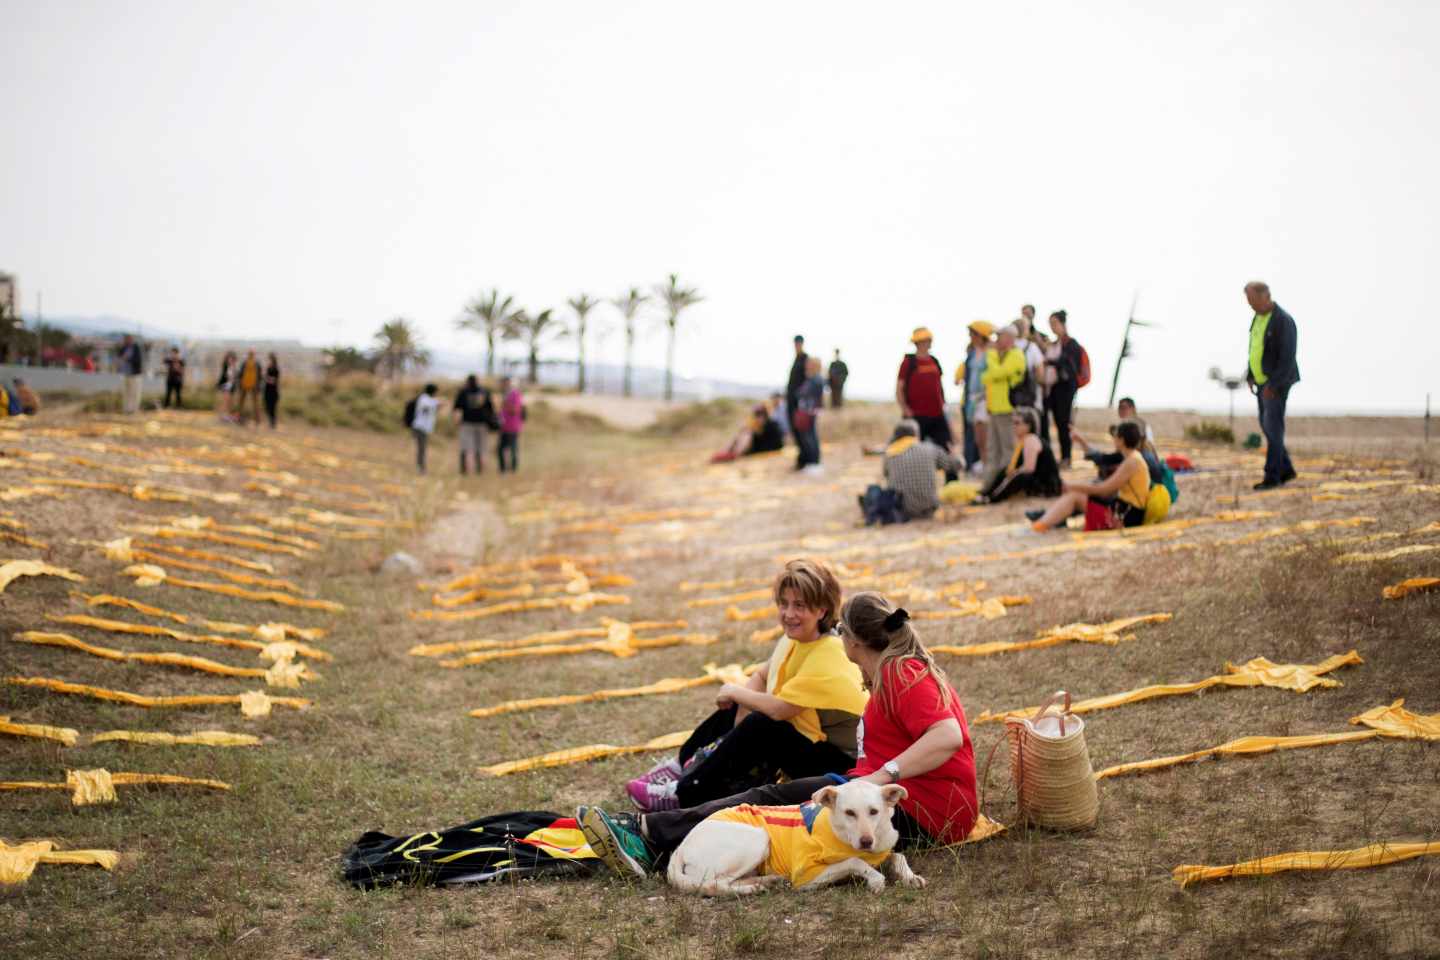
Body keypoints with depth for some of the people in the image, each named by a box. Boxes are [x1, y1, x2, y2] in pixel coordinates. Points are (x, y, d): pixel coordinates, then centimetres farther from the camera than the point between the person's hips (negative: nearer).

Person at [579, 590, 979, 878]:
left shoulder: (902, 674, -12)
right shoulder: (900, 671, 21)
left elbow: (949, 736, -26)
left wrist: (882, 776, -28)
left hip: (917, 810, -9)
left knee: (776, 804, -18)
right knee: (774, 795, -3)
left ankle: (652, 840, -25)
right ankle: (650, 833, -15)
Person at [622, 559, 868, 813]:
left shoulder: (827, 657, -28)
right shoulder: (795, 637, 1)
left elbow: (778, 708, -31)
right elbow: (761, 676, 9)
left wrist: (735, 692, -15)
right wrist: (743, 700, -13)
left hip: (839, 761, -9)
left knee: (759, 726, -27)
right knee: (735, 708, 11)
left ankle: (683, 794, -19)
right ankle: (681, 765, 16)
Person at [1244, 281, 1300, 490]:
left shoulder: (1284, 321, -21)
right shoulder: (1259, 317, 8)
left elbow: (1288, 357, -24)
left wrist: (1273, 385, -26)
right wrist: (1251, 377, 9)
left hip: (1278, 381, -9)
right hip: (1264, 380, 9)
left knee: (1273, 427, -10)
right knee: (1267, 426, 10)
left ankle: (1272, 476, -5)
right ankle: (1286, 470, 20)